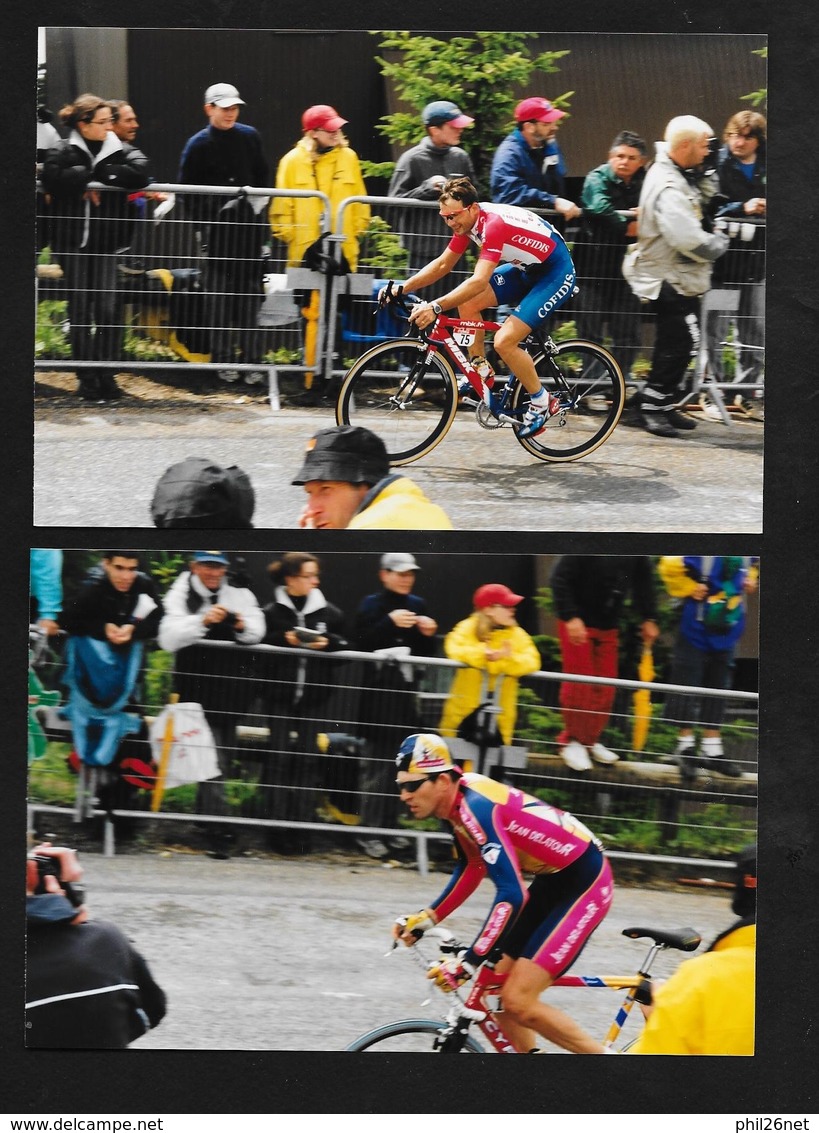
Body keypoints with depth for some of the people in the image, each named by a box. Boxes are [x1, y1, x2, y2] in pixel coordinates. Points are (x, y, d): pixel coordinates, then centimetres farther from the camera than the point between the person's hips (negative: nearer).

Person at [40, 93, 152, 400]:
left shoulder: (120, 150, 7)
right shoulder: (63, 152, 1)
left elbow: (140, 173, -13)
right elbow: (52, 177, -20)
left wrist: (96, 175, -12)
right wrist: (93, 175, -14)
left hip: (107, 244, 1)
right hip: (73, 243, -1)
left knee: (109, 308, -7)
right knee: (80, 309, 0)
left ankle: (106, 374, 1)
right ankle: (87, 378, 6)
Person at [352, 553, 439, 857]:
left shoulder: (417, 606, 13)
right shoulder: (372, 605, -3)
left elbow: (426, 653, 17)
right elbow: (361, 644, -14)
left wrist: (428, 635, -3)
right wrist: (389, 623, -20)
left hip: (407, 690, 5)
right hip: (380, 691, -5)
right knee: (379, 761, -7)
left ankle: (390, 826, 13)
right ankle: (369, 831, -4)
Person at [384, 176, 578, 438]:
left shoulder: (493, 224, -32)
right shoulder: (467, 220, -5)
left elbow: (479, 281, -41)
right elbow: (443, 264, 5)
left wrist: (435, 308, -47)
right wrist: (402, 288, -6)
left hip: (556, 273, -9)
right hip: (526, 269, 9)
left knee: (504, 341, -19)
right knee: (467, 302, -6)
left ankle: (542, 403, 0)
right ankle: (481, 370, 11)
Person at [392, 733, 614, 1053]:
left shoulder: (477, 806, -28)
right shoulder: (457, 803, 1)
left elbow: (512, 894, -34)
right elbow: (472, 868, 20)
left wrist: (468, 962, -35)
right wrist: (427, 918, 14)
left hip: (583, 882, -10)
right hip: (552, 879, 10)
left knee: (518, 1002, -14)